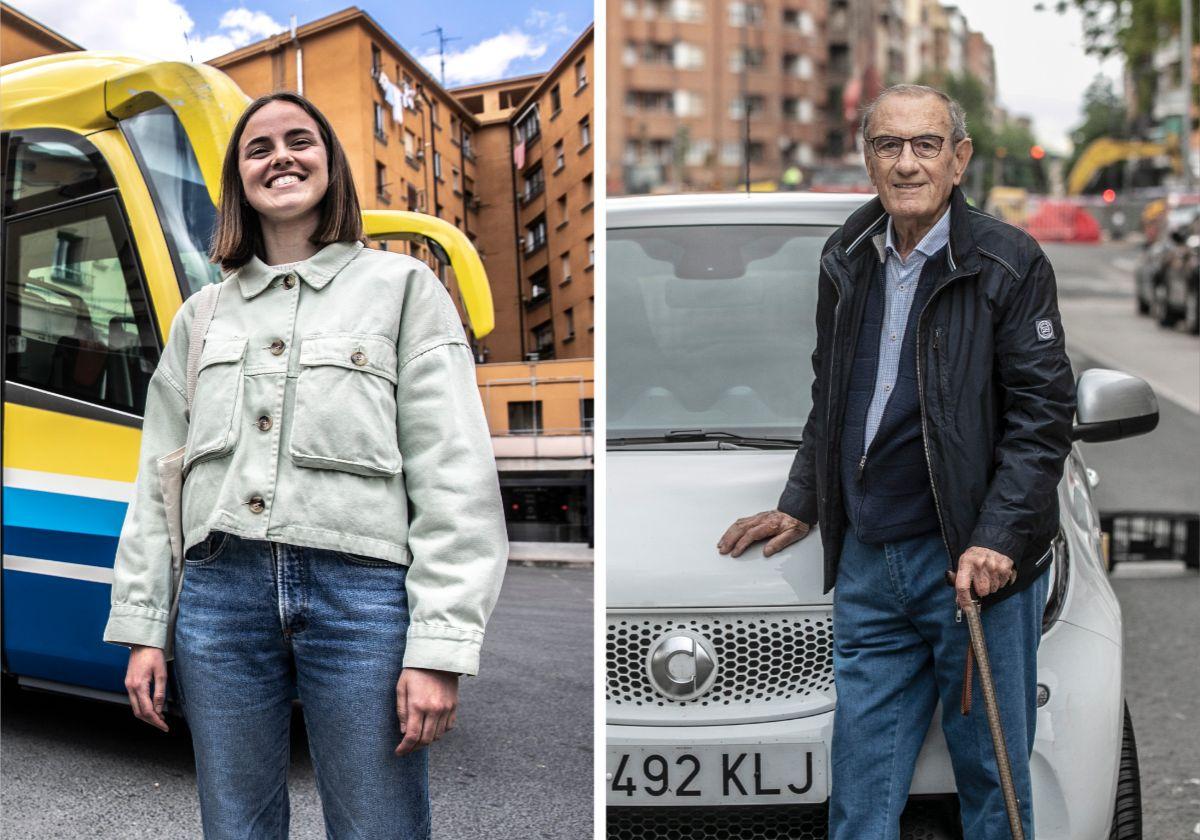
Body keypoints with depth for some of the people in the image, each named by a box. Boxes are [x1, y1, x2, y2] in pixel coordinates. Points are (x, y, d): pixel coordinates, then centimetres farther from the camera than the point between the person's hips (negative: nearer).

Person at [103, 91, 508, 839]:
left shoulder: (402, 286, 7)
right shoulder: (202, 315, 18)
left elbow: (457, 475, -2)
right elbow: (157, 479, 18)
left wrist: (441, 648, -11)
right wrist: (143, 629, 8)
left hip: (360, 589, -3)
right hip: (220, 591, 3)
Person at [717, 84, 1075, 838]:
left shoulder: (1010, 262, -7)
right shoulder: (847, 259, 12)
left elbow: (1043, 415, -10)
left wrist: (995, 541, -18)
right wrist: (800, 508, 18)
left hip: (976, 563, -5)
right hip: (868, 563, 5)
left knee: (992, 774, 6)